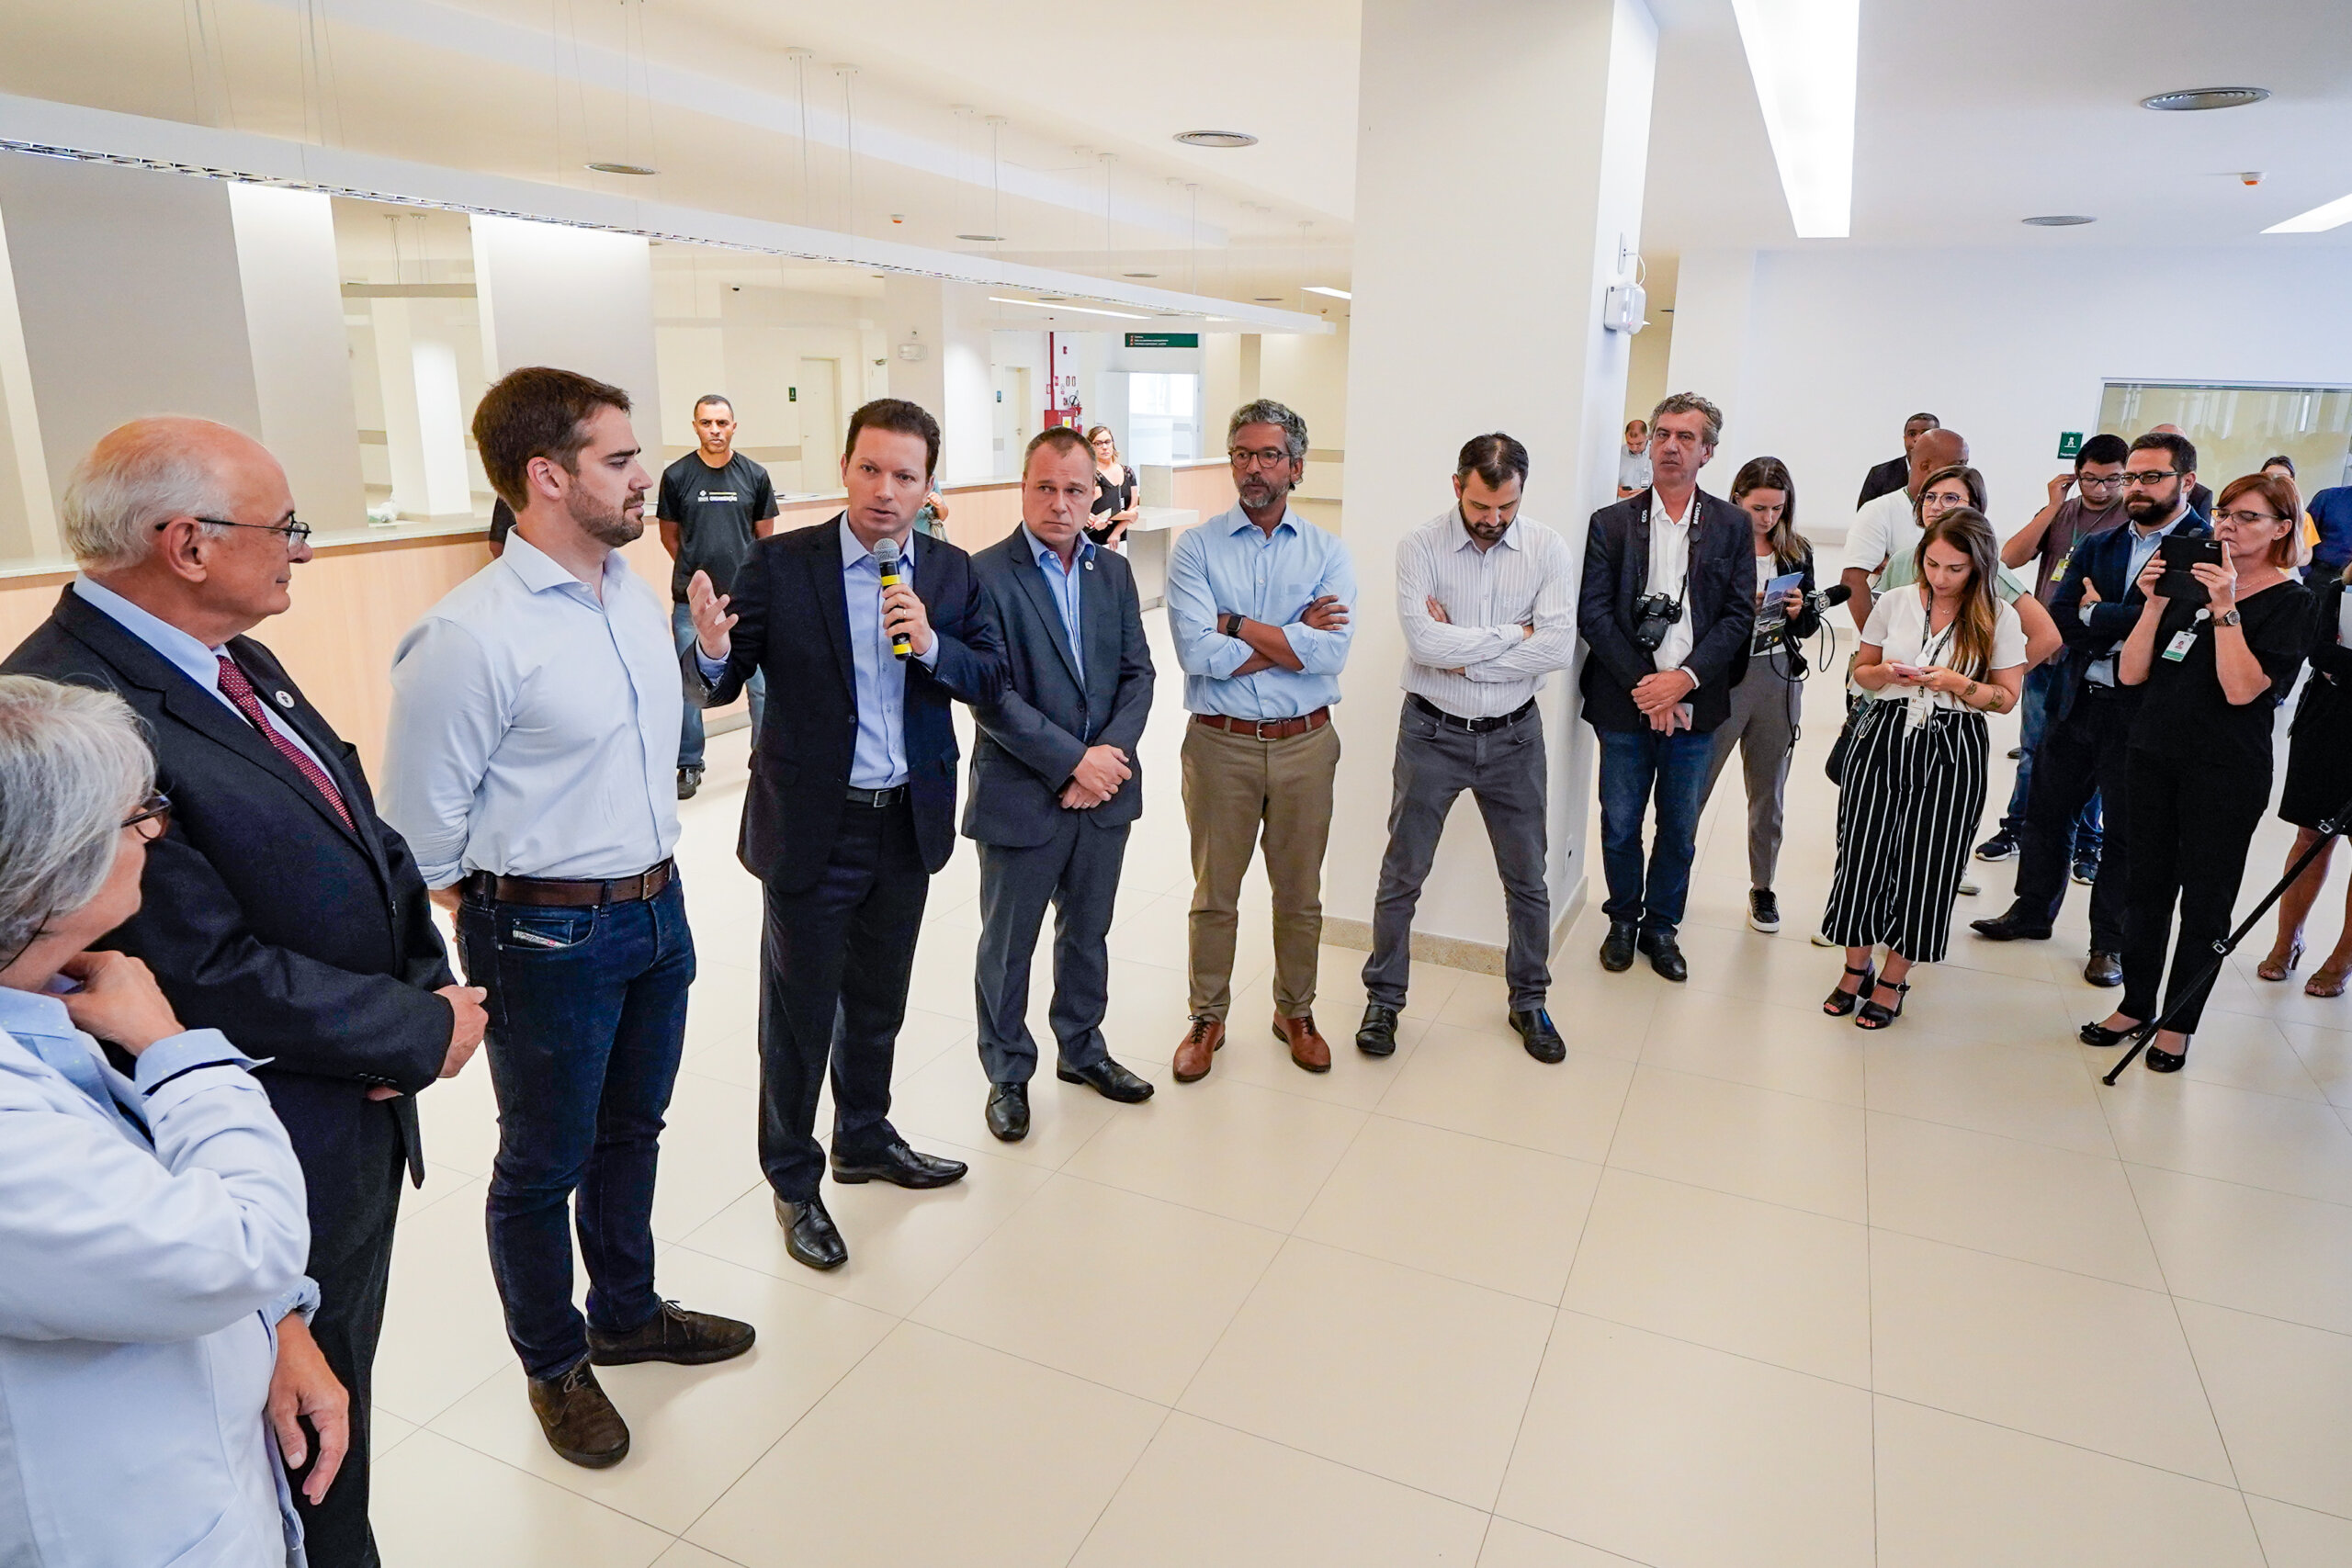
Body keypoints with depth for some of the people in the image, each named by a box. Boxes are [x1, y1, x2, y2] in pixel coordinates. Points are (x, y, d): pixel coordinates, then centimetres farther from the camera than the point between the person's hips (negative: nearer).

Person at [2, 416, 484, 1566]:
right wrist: (424, 1036, -14)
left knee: (341, 1430, 26)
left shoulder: (237, 663, 2)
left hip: (363, 1127, 8)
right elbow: (214, 976, -26)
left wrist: (428, 984, -9)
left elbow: (365, 842, 7)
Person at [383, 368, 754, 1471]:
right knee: (543, 1164, 14)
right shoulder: (470, 635, -21)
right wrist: (488, 941, -2)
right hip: (549, 937, -7)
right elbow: (421, 822, -13)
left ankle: (627, 1313, 45)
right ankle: (554, 1366, 37)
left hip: (657, 908, 7)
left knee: (631, 1131, 23)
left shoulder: (636, 591, 2)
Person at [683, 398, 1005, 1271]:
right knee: (800, 1010, 9)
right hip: (811, 827, -4)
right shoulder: (781, 564, -10)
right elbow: (718, 687, -9)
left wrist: (933, 645, -19)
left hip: (910, 823, 4)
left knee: (879, 1000, 21)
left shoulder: (951, 572, 1)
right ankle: (793, 1181, 29)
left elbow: (992, 681, 0)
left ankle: (864, 1140, 43)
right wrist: (712, 651, -32)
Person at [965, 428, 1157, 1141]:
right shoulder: (985, 575, -12)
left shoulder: (1114, 571, 6)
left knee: (1088, 933, 20)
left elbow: (1137, 672, 5)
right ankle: (1008, 1074, 29)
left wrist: (1112, 750, -11)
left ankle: (1081, 1048, 40)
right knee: (1007, 945, 11)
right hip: (1021, 798, -5)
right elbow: (991, 695, -17)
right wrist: (1073, 761, -19)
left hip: (1105, 789, 5)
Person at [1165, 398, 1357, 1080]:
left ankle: (1295, 1012, 34)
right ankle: (1207, 1018, 28)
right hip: (1220, 743, -1)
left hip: (1305, 743, 2)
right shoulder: (1195, 547, -3)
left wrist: (1237, 625, -14)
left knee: (1300, 892, 15)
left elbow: (1332, 651, -15)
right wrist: (1293, 637, -13)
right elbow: (1198, 652, -18)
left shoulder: (1328, 552, 1)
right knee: (1214, 894, 10)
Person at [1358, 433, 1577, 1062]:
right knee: (1402, 875, 8)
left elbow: (1558, 648, -16)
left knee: (1527, 878, 13)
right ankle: (1383, 998, 25)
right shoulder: (1421, 547, -10)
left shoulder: (1547, 548, -5)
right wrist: (1513, 635, -15)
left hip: (1513, 734, 2)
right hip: (1432, 733, -2)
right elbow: (1423, 642, -23)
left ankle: (1528, 1001, 32)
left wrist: (1462, 653, -17)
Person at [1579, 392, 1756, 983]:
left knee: (1680, 829, 11)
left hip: (1694, 705, 1)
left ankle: (1660, 925, 29)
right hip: (1625, 703, -1)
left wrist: (1685, 679, -14)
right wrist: (1643, 684, -13)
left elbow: (1739, 616, -1)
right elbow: (1593, 613, -5)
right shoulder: (1611, 522, 1)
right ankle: (1622, 920, 30)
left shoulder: (1732, 525, 4)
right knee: (1620, 825, 9)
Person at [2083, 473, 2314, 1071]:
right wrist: (2155, 603, -10)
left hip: (2226, 773, -4)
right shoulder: (2191, 581, 7)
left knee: (2204, 900, 6)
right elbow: (2131, 673, 0)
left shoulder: (2291, 602, -5)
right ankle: (2135, 1004, 24)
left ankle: (2178, 1022, 18)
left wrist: (2225, 608, -21)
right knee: (2146, 887, 11)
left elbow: (2242, 689, -19)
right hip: (2156, 756, 4)